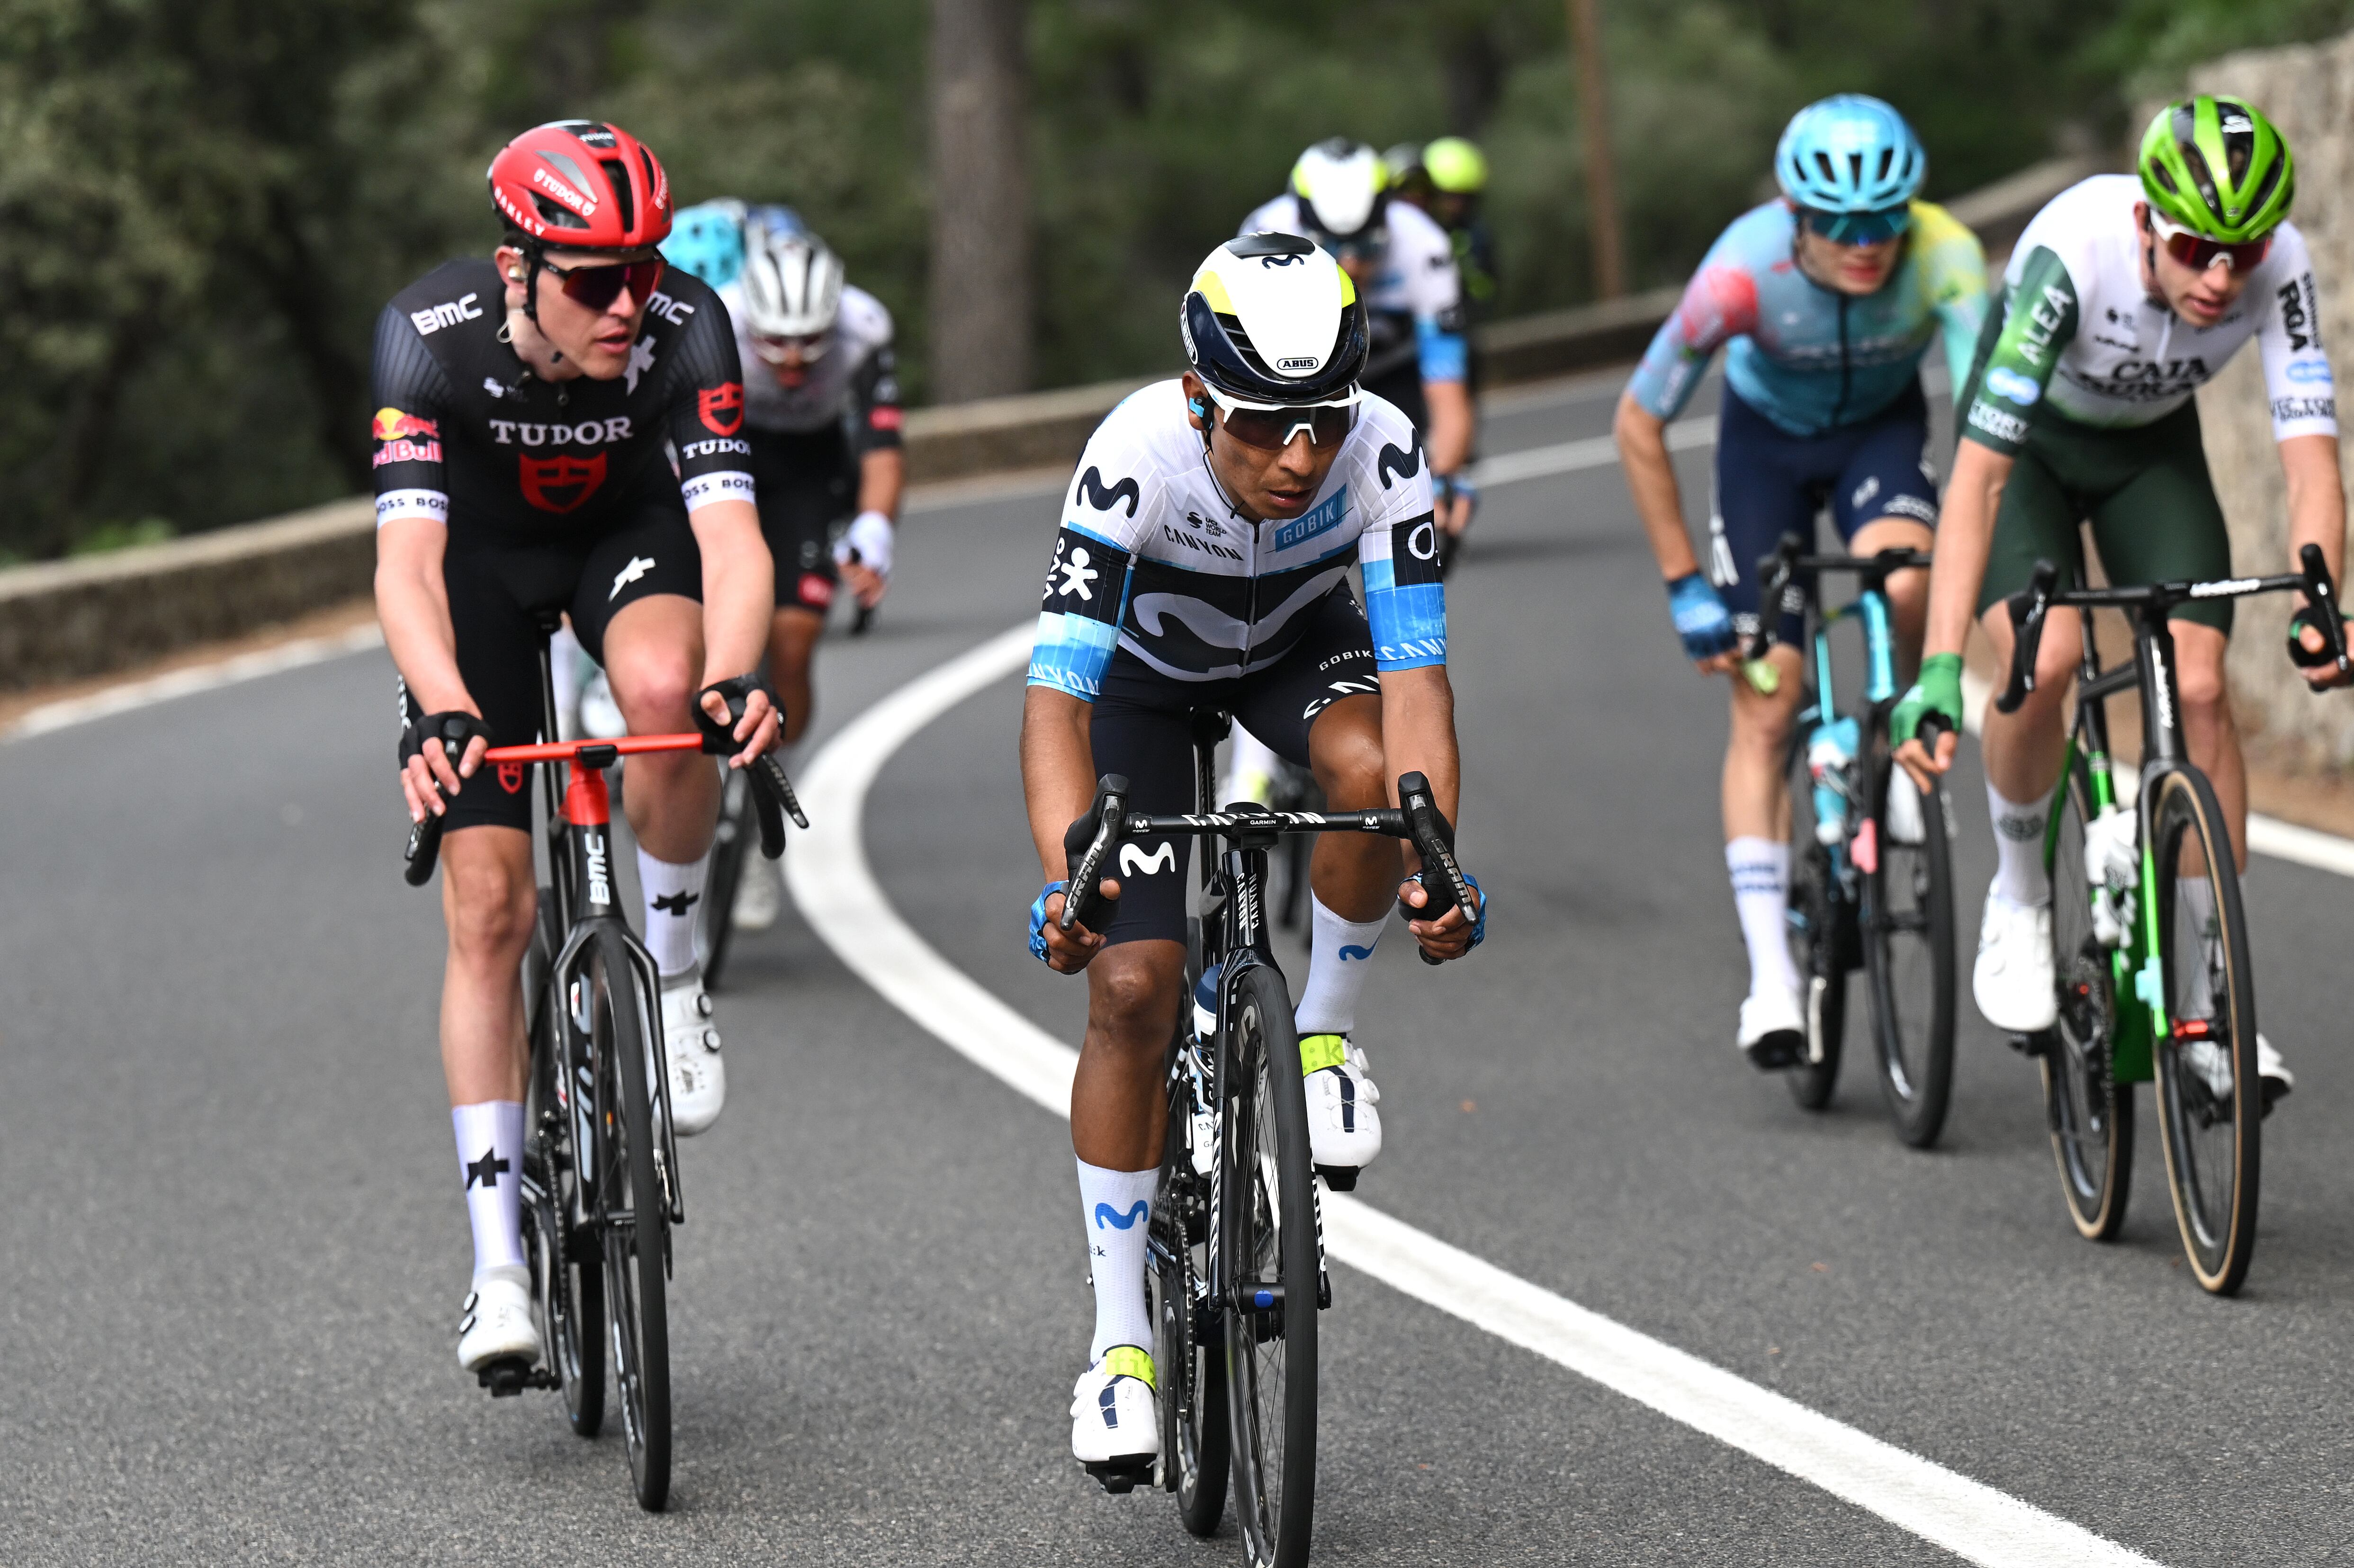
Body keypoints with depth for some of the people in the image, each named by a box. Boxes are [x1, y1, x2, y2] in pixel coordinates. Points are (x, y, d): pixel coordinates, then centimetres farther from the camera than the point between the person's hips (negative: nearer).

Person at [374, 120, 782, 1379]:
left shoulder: (684, 328, -31)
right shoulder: (430, 334, -33)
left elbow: (731, 537, -39)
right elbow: (407, 563, -41)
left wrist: (737, 679, -59)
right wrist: (444, 713, -59)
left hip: (631, 531, 0)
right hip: (483, 552, 0)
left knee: (664, 683, -36)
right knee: (489, 903, -9)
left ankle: (672, 979, -11)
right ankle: (497, 1262, -3)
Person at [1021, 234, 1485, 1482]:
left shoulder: (1382, 455, -33)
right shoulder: (1136, 458, -38)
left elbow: (1413, 673, -37)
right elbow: (1057, 696, -41)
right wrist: (1063, 880, -55)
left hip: (1299, 645, 1)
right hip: (1144, 668, -1)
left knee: (1371, 771, -34)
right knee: (1132, 990, -12)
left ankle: (1326, 1029, -6)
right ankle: (1120, 1337, 1)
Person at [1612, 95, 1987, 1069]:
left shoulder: (1944, 257, -32)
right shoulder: (1745, 270, -33)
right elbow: (1639, 424, -22)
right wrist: (1684, 586, -19)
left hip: (1882, 428, 0)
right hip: (1768, 436, 0)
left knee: (1905, 580, -32)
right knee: (1766, 703, -8)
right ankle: (1770, 972, -7)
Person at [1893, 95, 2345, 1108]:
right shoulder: (2072, 250, -39)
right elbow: (1980, 473, -41)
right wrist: (1940, 668, -49)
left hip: (2153, 450, 3)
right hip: (2030, 444, -3)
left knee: (2200, 687, -13)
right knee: (2044, 658, -26)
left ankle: (2211, 997, -4)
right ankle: (2019, 894, 2)